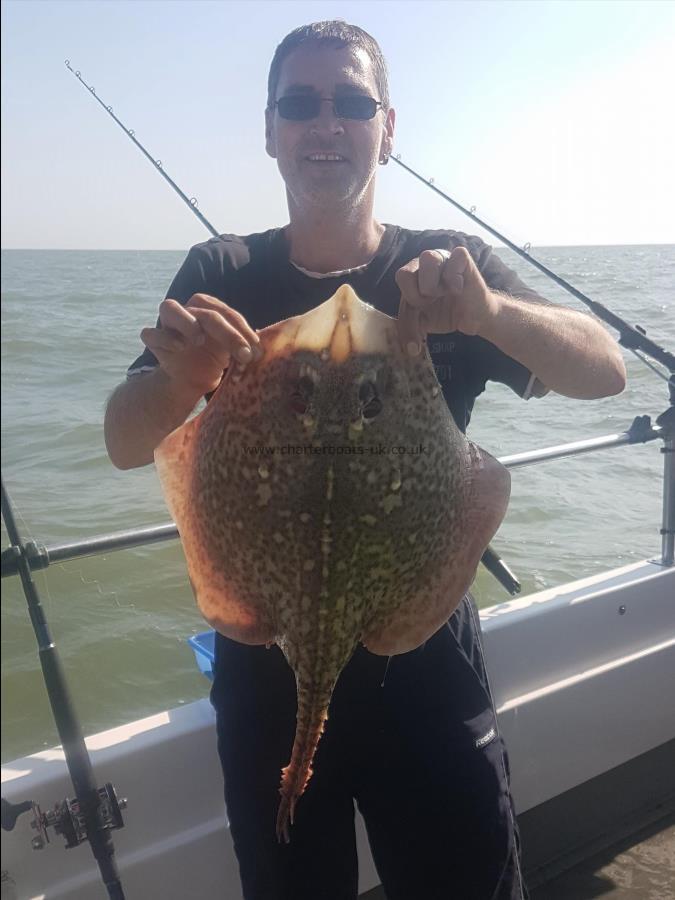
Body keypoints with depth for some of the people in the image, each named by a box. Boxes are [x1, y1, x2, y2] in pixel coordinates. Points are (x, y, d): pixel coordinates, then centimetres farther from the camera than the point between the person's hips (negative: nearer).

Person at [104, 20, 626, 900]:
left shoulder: (446, 271, -4)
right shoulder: (221, 276, -3)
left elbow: (605, 371, -15)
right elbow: (124, 445, -11)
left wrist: (489, 311, -36)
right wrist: (179, 380, -34)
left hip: (428, 668, 0)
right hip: (265, 671, 1)